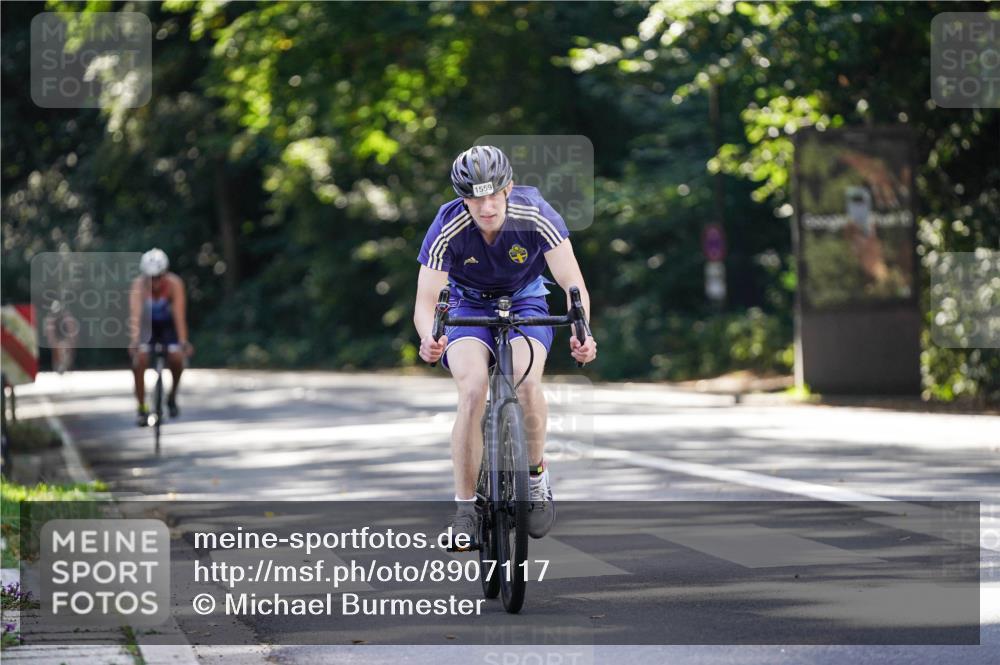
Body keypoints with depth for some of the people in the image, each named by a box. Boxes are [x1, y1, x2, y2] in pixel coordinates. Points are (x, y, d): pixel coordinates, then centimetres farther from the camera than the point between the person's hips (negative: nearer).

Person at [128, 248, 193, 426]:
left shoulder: (174, 283, -31)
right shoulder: (139, 284, -31)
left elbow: (179, 314, -37)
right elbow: (135, 314, -40)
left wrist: (183, 341, -48)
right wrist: (134, 341, -53)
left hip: (168, 324, 0)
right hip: (147, 324, 0)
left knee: (176, 357, -22)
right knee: (139, 359, -21)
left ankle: (172, 396, 6)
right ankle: (142, 408, -8)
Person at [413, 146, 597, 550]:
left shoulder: (536, 216, -26)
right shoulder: (448, 228, -25)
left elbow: (573, 283, -27)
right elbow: (426, 299, -28)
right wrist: (428, 339, -51)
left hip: (526, 302, 0)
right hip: (469, 307, 0)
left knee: (526, 379, -31)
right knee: (473, 389, -28)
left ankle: (536, 474, -5)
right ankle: (465, 508, -19)